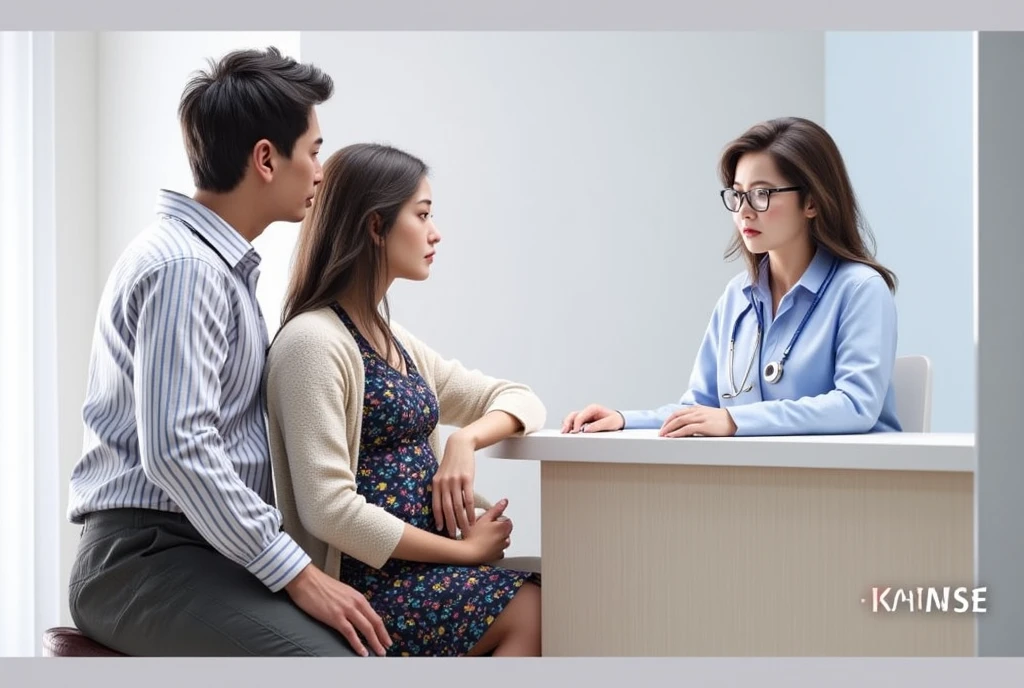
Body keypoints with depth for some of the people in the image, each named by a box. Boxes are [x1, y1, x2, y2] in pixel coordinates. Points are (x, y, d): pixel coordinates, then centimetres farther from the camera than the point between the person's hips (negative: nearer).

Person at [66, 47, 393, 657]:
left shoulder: (222, 263, 19)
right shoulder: (183, 267, -14)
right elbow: (177, 450, -23)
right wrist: (296, 573, -20)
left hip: (213, 548, 10)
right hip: (146, 555, -10)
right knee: (336, 657, -30)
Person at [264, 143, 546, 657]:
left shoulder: (393, 342, 17)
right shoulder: (312, 342, -11)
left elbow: (519, 399, 20)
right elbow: (329, 510, -20)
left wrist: (465, 440, -3)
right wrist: (464, 549, -14)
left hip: (422, 567, 8)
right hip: (368, 581, -8)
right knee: (538, 608, -24)